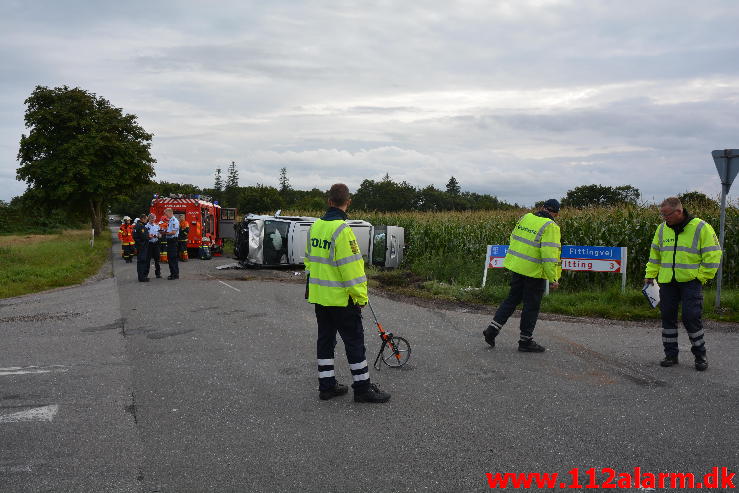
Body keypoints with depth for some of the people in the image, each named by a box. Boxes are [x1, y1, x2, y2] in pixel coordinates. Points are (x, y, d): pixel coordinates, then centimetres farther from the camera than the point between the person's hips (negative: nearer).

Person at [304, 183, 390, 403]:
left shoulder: (316, 226, 5)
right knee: (354, 341, 2)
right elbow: (351, 267, -20)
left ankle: (327, 385, 21)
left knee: (325, 339, 15)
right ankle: (362, 388, 9)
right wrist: (360, 296, -12)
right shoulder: (341, 229, -20)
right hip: (340, 298, -8)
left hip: (318, 296, 8)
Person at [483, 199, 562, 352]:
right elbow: (549, 255, -21)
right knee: (531, 306, 6)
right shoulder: (550, 227, -15)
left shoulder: (526, 218, 5)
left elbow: (514, 239, 14)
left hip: (516, 266, 6)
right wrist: (553, 279, -17)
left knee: (512, 300, 18)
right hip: (534, 272, -6)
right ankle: (525, 341, 15)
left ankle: (492, 329, 11)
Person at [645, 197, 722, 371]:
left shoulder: (701, 228, -7)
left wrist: (700, 277, -8)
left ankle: (700, 355, 9)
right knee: (668, 317, 6)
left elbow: (712, 255, -5)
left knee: (692, 318, -7)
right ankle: (671, 355, 17)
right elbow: (655, 255, 18)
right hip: (667, 283, 5)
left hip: (690, 282, -5)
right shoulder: (662, 229, 8)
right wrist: (650, 275, 12)